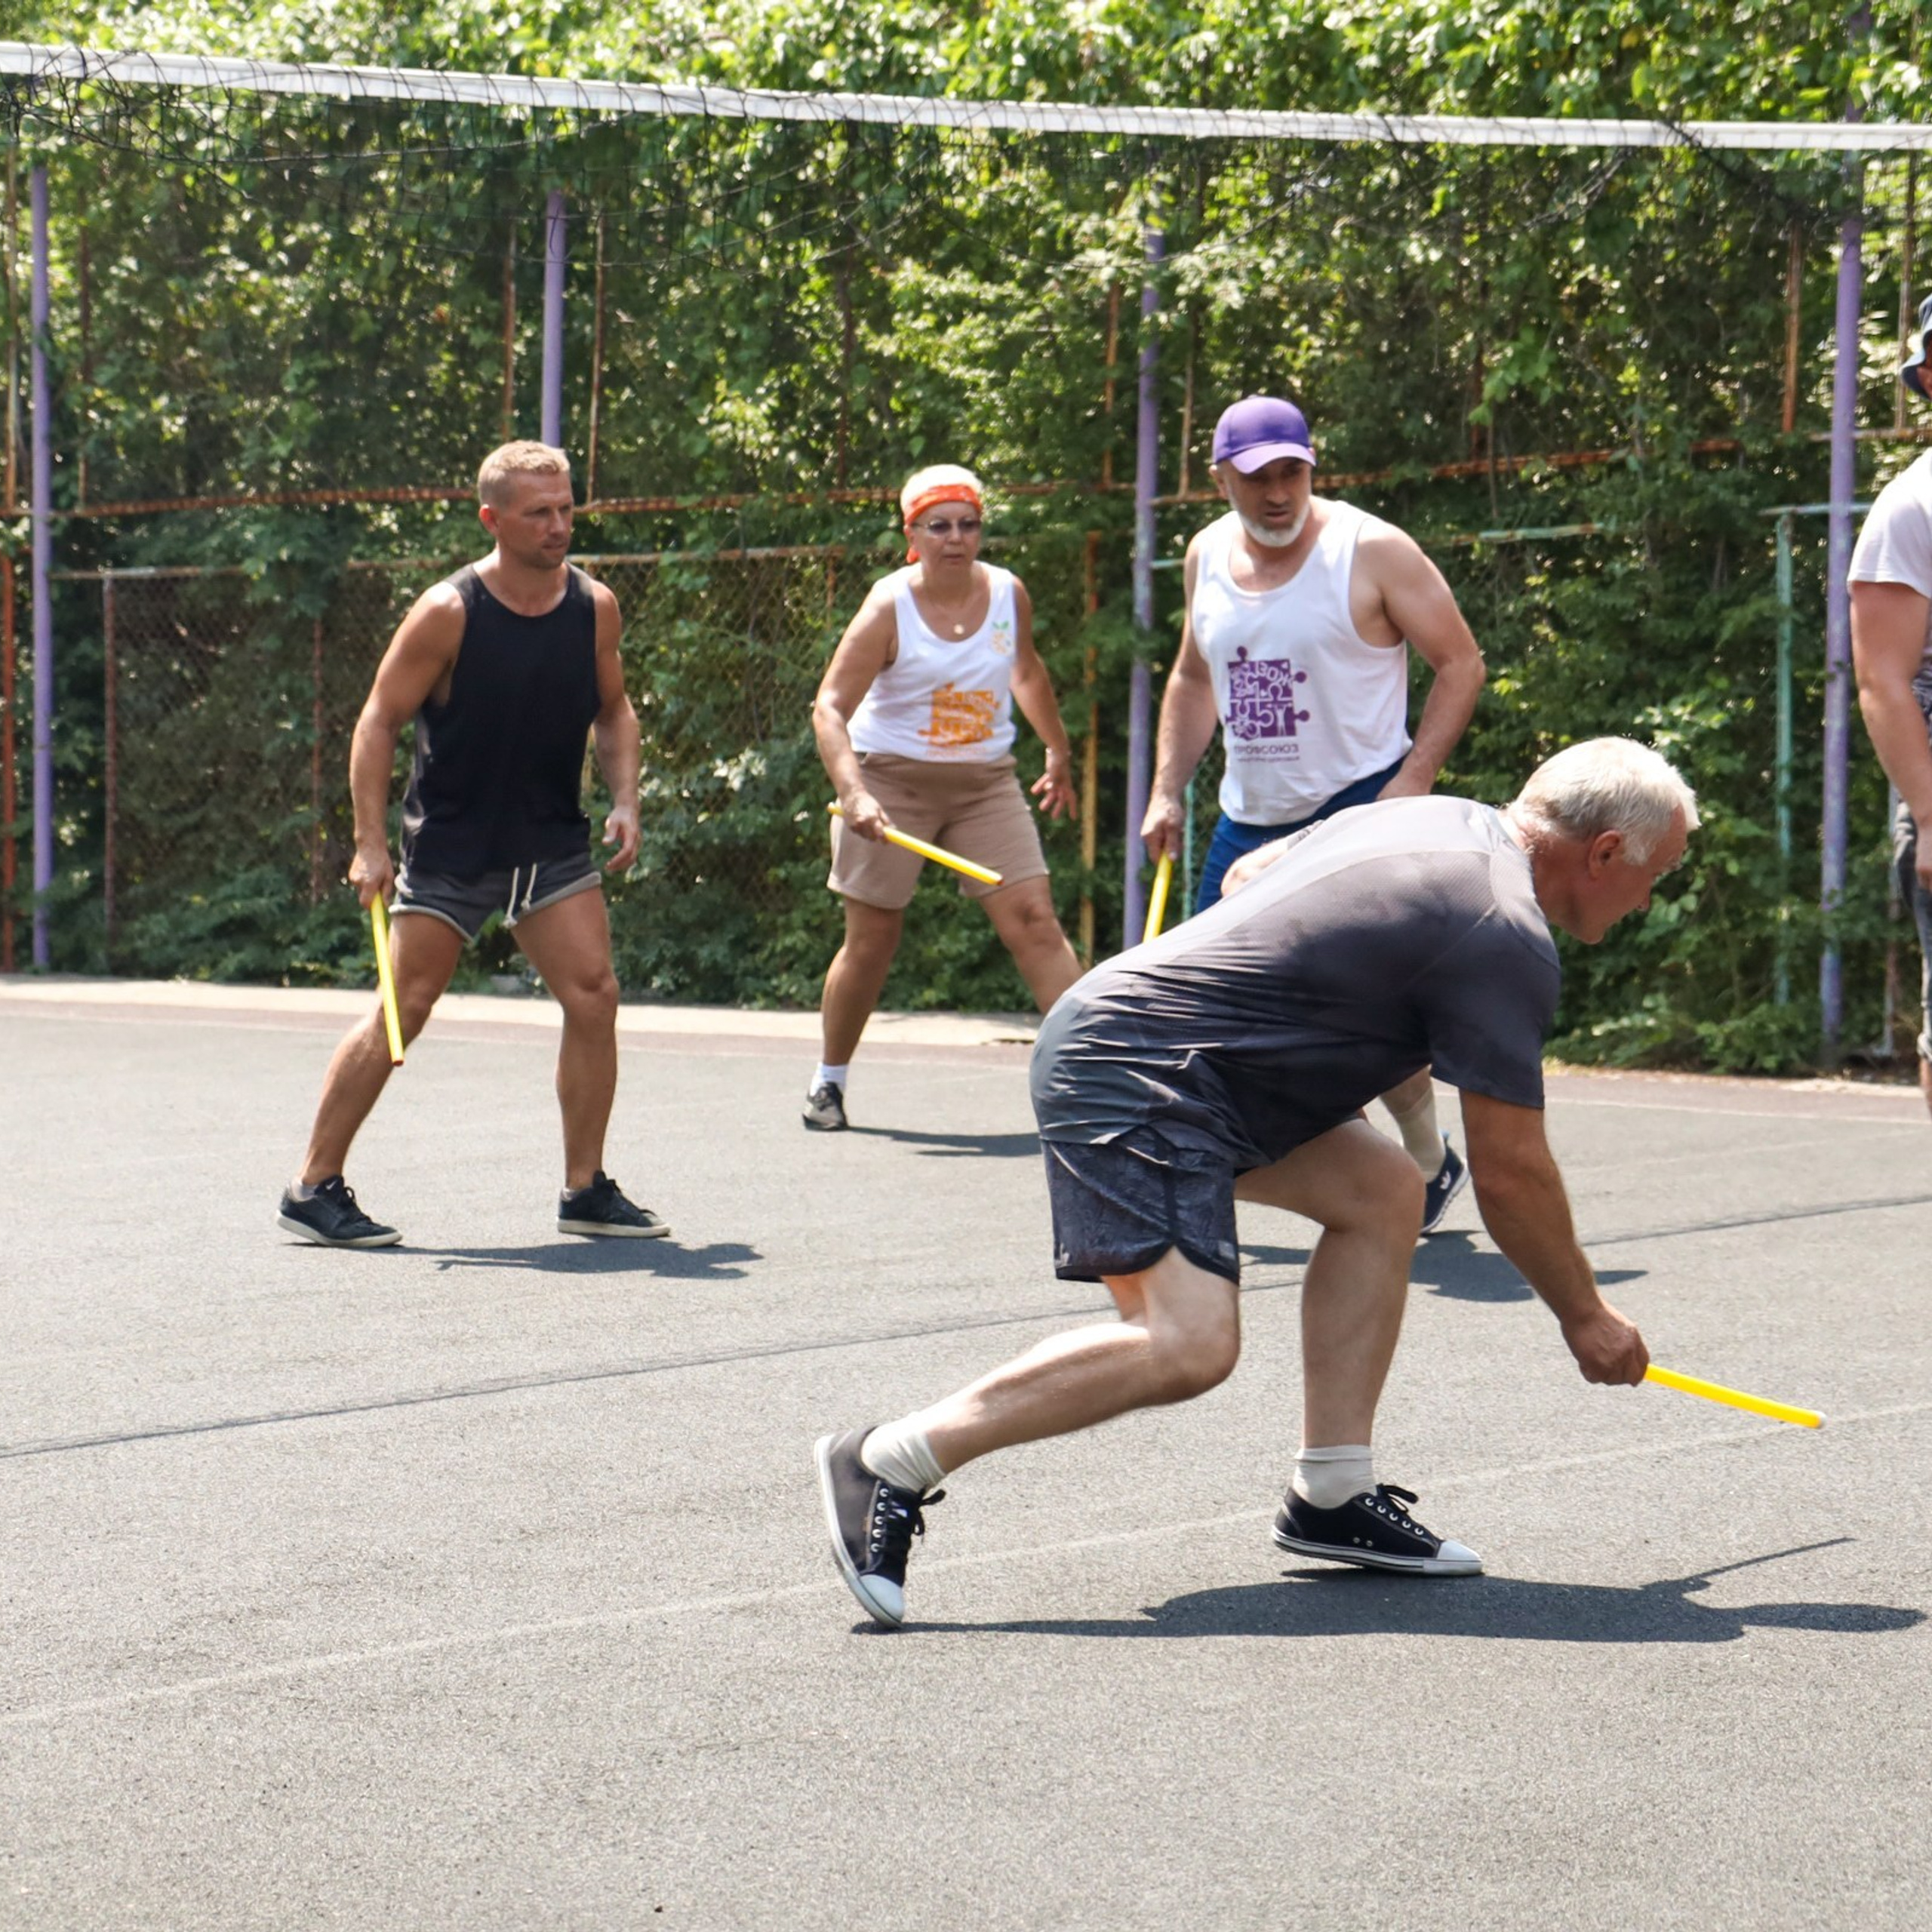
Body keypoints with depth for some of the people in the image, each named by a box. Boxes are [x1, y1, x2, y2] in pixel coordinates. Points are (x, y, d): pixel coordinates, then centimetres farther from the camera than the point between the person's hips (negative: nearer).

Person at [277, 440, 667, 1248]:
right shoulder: (448, 612, -14)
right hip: (449, 841, -4)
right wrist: (370, 843, -15)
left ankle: (586, 1189, 7)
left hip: (553, 841, 5)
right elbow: (379, 721, -9)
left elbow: (613, 710, 16)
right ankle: (314, 1188, 5)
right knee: (404, 1008, -5)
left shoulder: (595, 607, 0)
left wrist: (624, 800, 1)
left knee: (593, 995, -5)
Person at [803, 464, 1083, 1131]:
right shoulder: (889, 608, -13)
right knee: (872, 940, 4)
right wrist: (852, 793, -32)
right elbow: (829, 707, -18)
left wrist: (1058, 753, 26)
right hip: (892, 780, -3)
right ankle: (829, 1081, 22)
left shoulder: (1008, 594, 0)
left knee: (1035, 921, -9)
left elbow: (1027, 673, 21)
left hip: (985, 782, 3)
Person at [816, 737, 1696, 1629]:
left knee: (1383, 1189, 11)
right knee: (1188, 1342, -22)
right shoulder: (1506, 943, -12)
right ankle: (891, 1463, -19)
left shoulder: (1439, 818, 15)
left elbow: (1252, 872, 31)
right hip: (1134, 1079, -11)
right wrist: (1587, 1317, 5)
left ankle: (1330, 1497, 11)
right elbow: (1508, 1174, -8)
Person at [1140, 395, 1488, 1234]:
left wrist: (1413, 780, -17)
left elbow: (1460, 663, -7)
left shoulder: (1372, 551, -11)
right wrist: (1167, 790, 11)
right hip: (1248, 819, 6)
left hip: (1359, 812, -6)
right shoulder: (1208, 555, 7)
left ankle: (1432, 1168, 14)